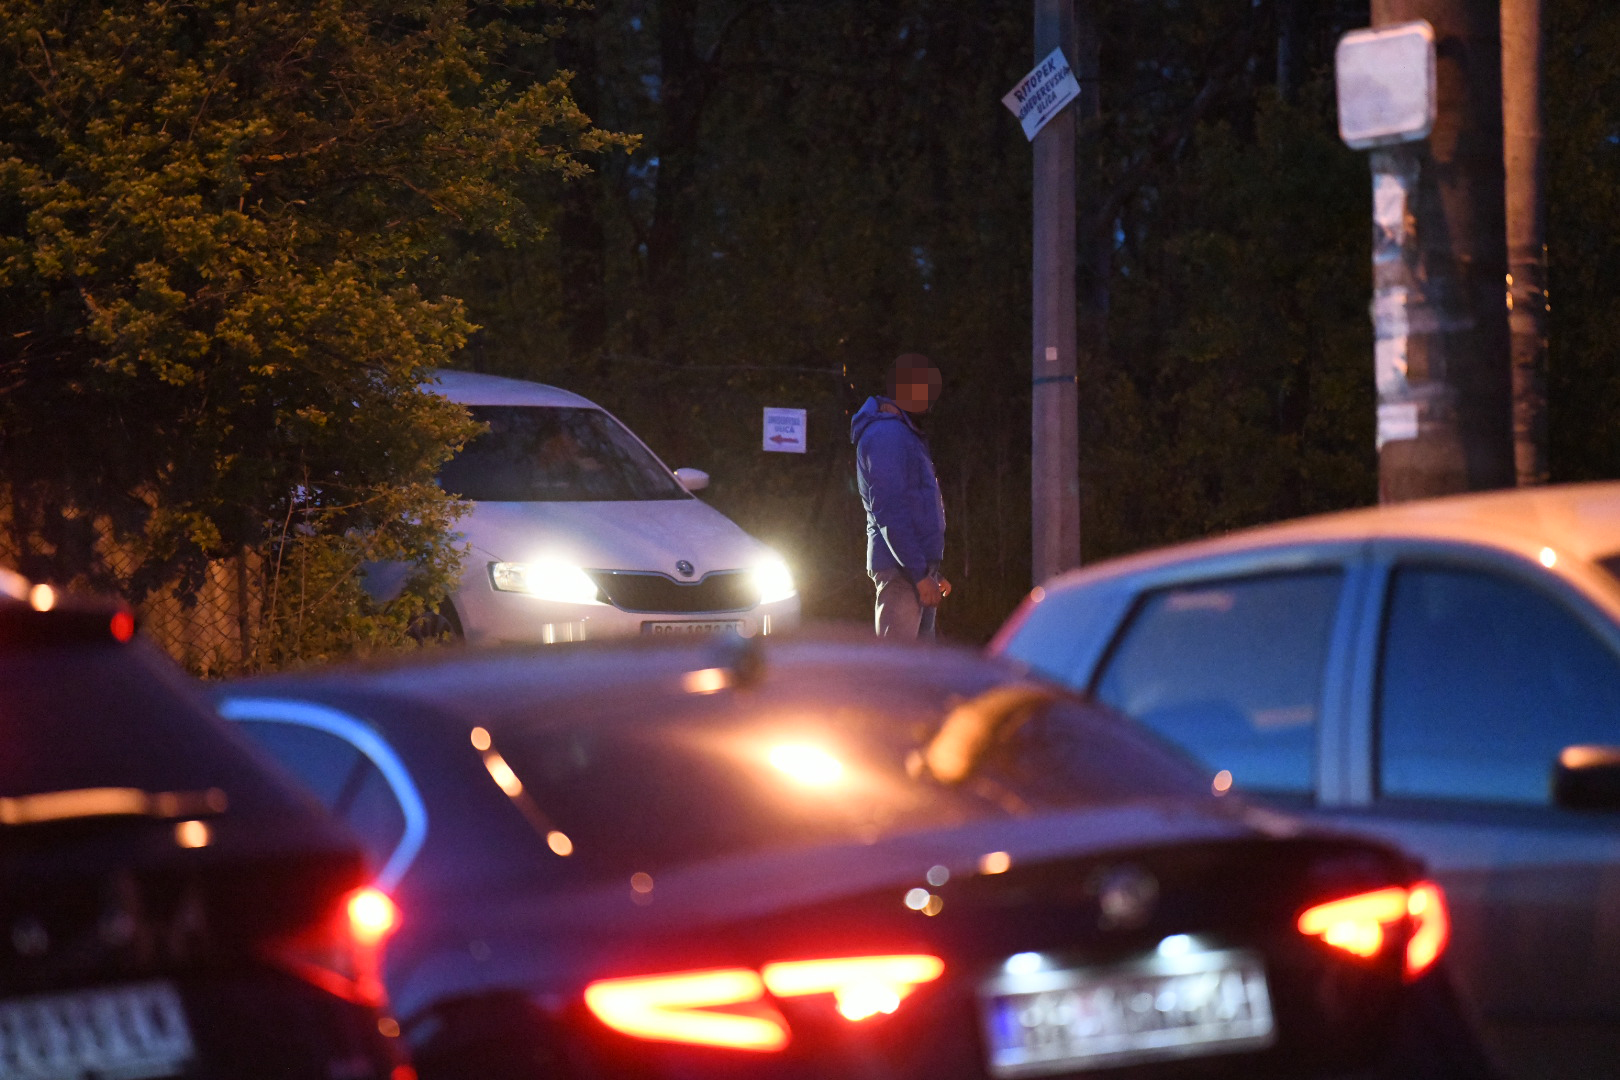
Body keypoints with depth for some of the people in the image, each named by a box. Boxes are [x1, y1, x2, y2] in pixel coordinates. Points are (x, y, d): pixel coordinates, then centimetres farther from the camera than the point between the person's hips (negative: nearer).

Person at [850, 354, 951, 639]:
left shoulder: (906, 434, 21)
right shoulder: (886, 434, -13)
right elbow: (889, 512, -20)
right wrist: (920, 574, -22)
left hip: (918, 566, 10)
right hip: (901, 568, -10)